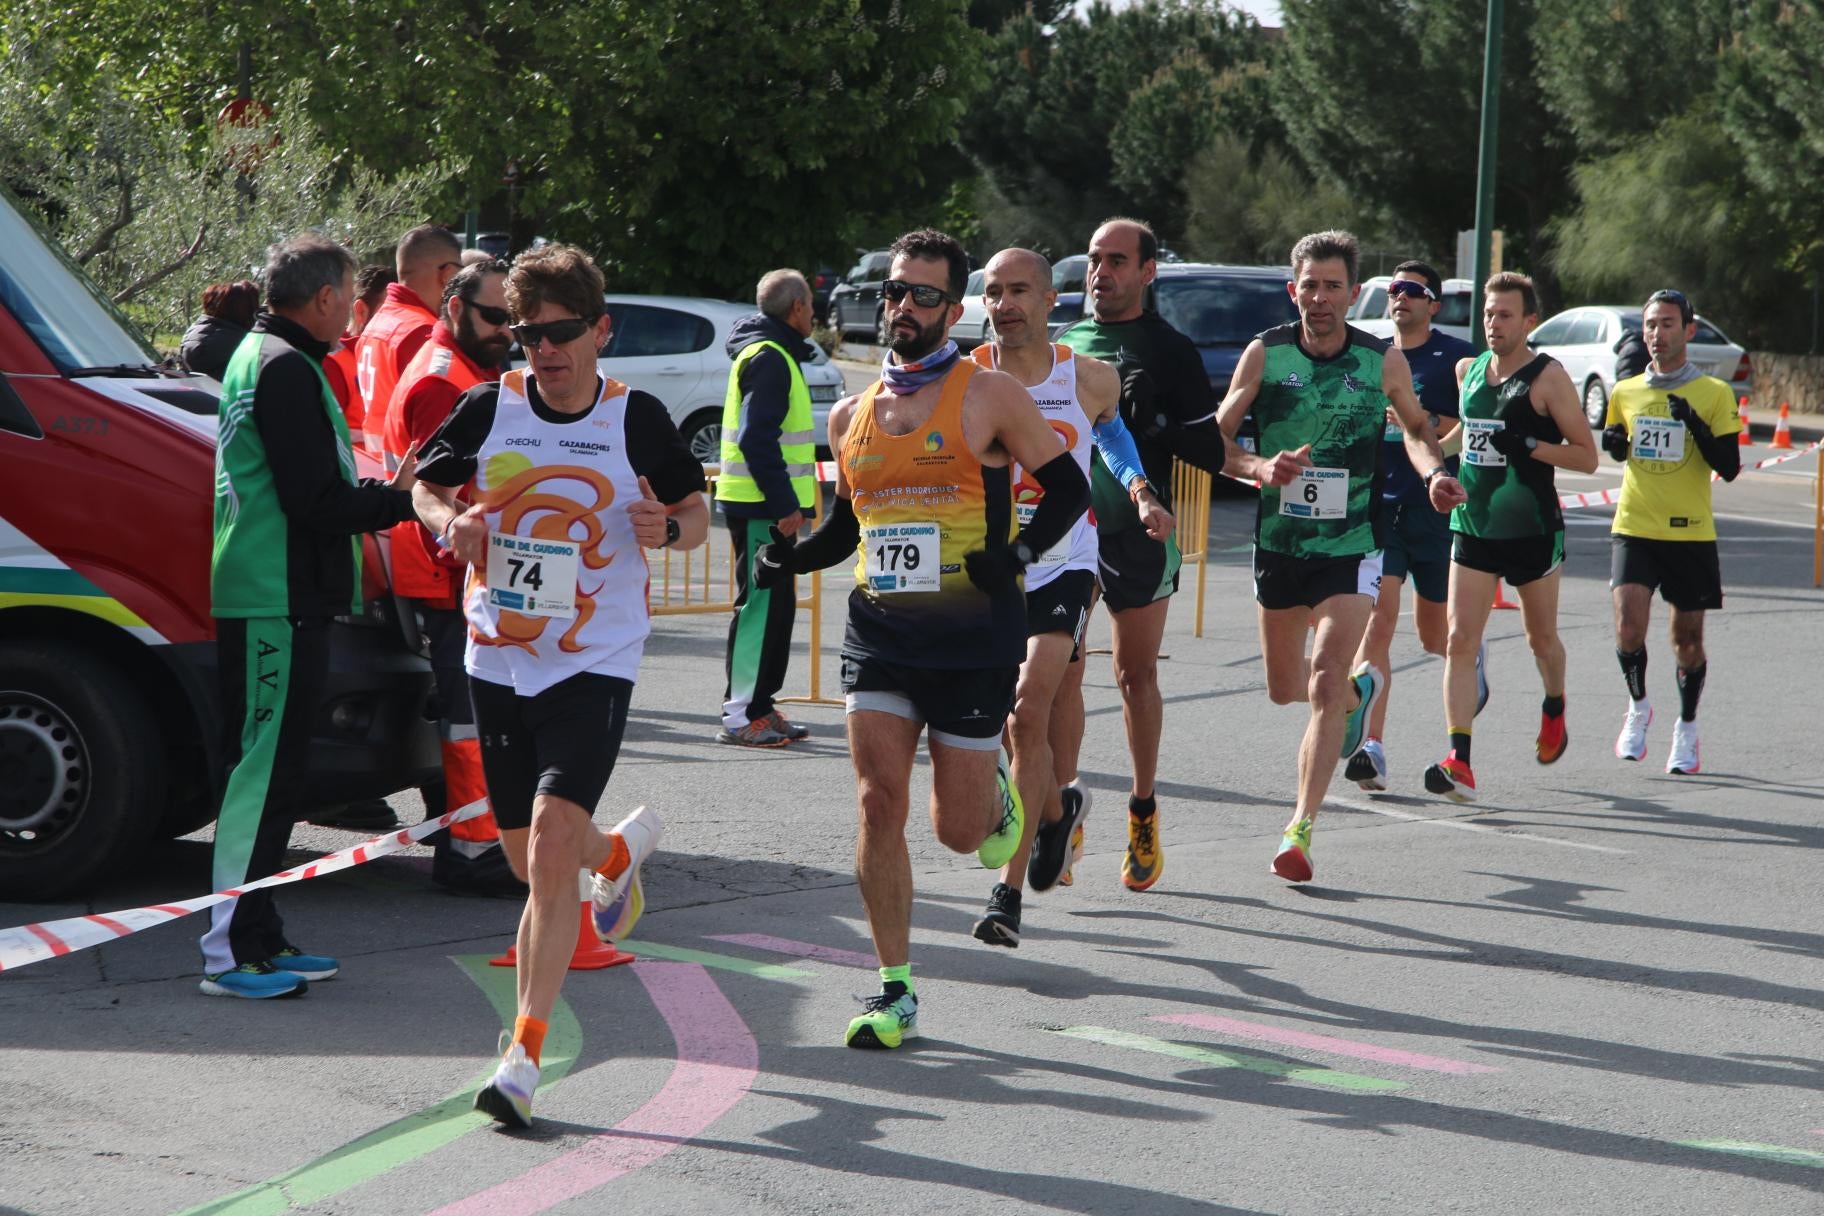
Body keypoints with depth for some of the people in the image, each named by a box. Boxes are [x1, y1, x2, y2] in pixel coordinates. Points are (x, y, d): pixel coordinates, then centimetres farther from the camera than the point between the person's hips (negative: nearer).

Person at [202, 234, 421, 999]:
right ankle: (230, 951, -8)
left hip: (265, 597, 11)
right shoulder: (286, 369, -15)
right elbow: (316, 500, -20)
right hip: (279, 601, -11)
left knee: (271, 771, 13)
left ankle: (259, 939, 19)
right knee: (263, 771, -9)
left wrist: (381, 493, 13)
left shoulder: (259, 356, 19)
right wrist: (400, 500, -8)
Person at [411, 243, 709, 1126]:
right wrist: (450, 521, -10)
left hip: (593, 664, -4)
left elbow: (697, 514, 7)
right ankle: (623, 850, 51)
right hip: (497, 661, 4)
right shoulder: (488, 408, -1)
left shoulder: (637, 420, -5)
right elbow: (426, 487, 13)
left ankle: (524, 1055, -14)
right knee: (531, 860, 14)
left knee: (550, 848, -19)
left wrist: (669, 527, -17)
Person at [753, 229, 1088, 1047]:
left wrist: (1018, 552, -15)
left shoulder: (990, 396, -2)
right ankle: (894, 993, 1)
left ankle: (994, 793, 40)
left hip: (973, 636, -3)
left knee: (958, 830, 1)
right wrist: (790, 559, 1)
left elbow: (1068, 486, 2)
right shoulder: (851, 416, 10)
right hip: (880, 631, 3)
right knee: (879, 804, -9)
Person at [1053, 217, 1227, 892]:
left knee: (1137, 675, 7)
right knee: (1061, 670, -7)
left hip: (1139, 533, -2)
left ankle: (1143, 811, 20)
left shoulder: (1172, 352, 0)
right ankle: (1063, 804, -3)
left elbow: (1212, 453, -5)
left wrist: (1152, 421, -19)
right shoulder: (1062, 343, 11)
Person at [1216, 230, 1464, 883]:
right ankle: (1359, 688, 50)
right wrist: (1260, 467, -23)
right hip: (1278, 541, 2)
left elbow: (1416, 426, 15)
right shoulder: (1264, 353, -6)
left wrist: (1435, 472, -5)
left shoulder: (1384, 360, -4)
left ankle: (1301, 828, -11)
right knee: (1283, 688, 16)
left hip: (1351, 545, -2)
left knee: (1324, 686, -16)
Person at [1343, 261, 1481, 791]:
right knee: (1377, 619, -14)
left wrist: (1428, 423, -21)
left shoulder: (1456, 358, -2)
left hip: (1435, 509, -2)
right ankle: (1371, 747, -19)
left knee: (1434, 635, 11)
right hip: (1377, 507, 2)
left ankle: (1470, 657, 49)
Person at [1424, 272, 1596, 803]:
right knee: (1460, 641, -10)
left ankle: (1554, 712, 46)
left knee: (1541, 637, 14)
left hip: (1532, 530, -4)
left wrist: (1531, 446, -22)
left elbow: (1587, 456, -10)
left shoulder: (1548, 377, -9)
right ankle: (1459, 763, -16)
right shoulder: (1467, 371, 7)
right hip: (1472, 526, 4)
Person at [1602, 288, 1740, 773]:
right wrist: (1613, 443, -1)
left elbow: (1729, 468, -6)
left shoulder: (1714, 393, -2)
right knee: (1629, 625, -16)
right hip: (1634, 528, 1)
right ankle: (1638, 707, 11)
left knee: (1688, 637, 6)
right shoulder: (1625, 392, 7)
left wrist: (1695, 425, -20)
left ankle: (1686, 731, 27)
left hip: (1691, 533, -1)